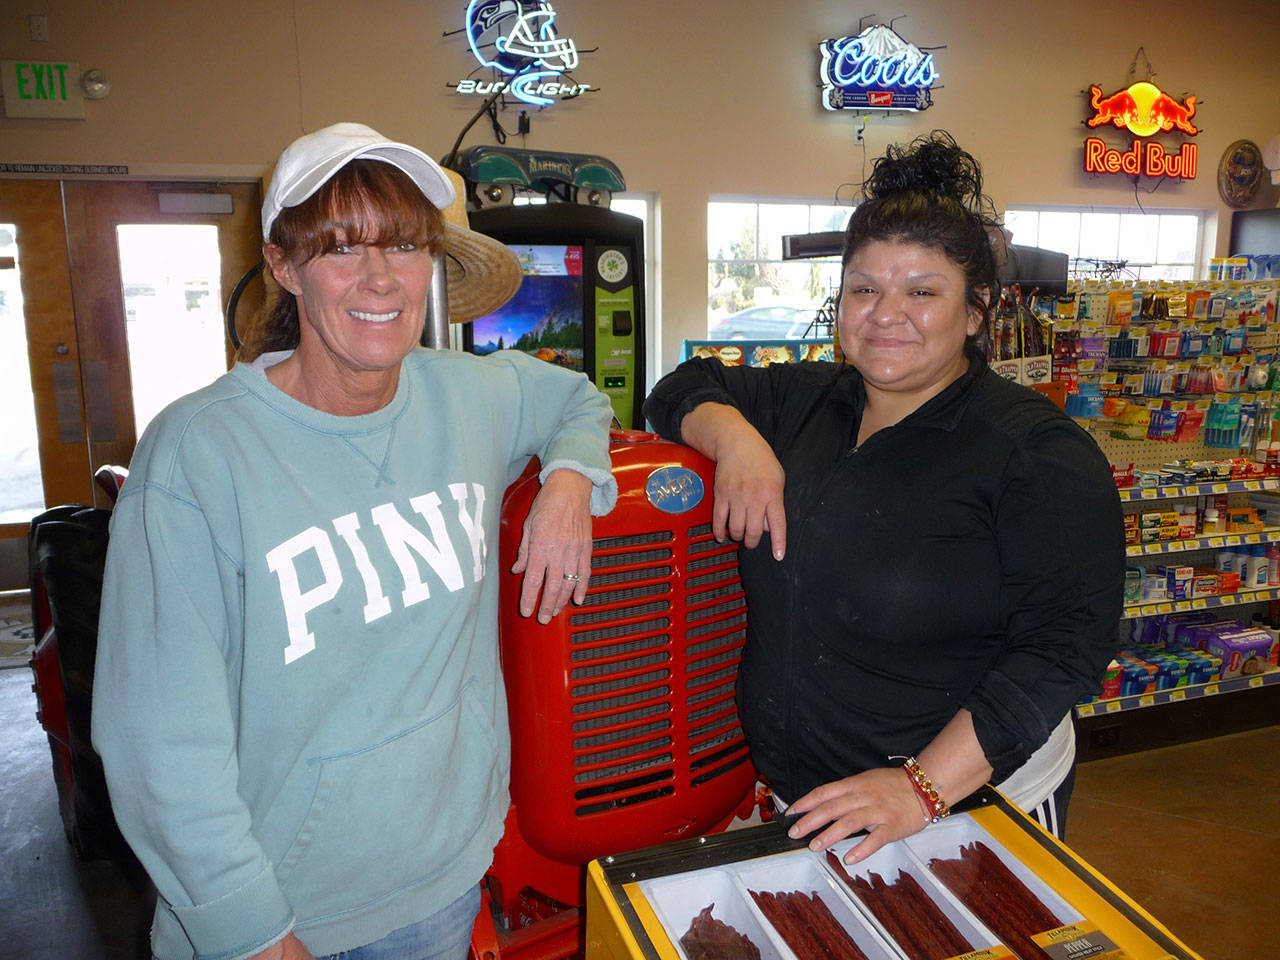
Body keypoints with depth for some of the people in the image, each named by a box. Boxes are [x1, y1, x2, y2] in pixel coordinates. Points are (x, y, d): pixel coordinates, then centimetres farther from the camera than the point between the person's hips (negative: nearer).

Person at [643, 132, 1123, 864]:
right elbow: (686, 387, 11)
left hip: (969, 802, -5)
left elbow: (1064, 645, -20)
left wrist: (926, 785, -26)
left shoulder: (1037, 451, -15)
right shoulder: (810, 402, 2)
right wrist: (736, 438, -11)